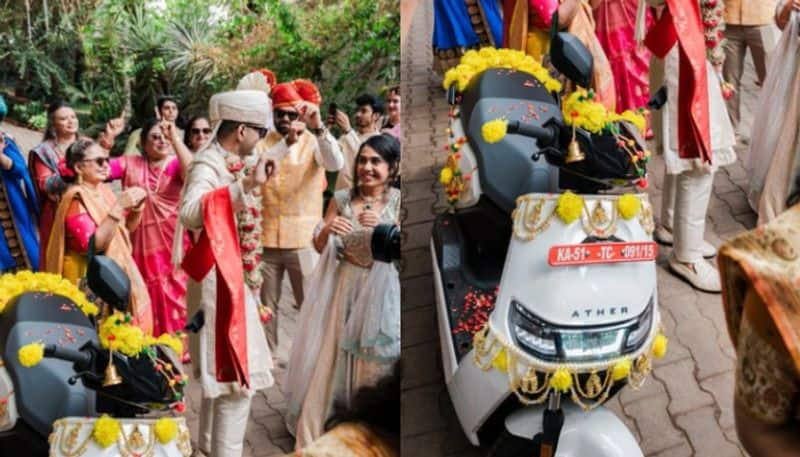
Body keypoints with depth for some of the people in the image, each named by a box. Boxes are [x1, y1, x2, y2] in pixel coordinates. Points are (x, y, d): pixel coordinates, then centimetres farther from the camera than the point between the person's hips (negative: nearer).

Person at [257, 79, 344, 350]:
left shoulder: (313, 142, 0)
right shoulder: (264, 142, 5)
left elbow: (335, 164, -21)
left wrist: (318, 126, -35)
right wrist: (287, 142, -27)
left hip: (303, 240, -2)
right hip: (265, 240, 2)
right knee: (265, 307, 11)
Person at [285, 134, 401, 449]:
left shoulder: (399, 201, -5)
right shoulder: (342, 198, 0)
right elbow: (320, 247, 4)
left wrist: (383, 227, -28)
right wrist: (327, 230, -17)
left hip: (381, 291, -2)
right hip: (342, 286, 2)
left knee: (375, 366, 7)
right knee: (324, 359, 4)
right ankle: (308, 434, 17)